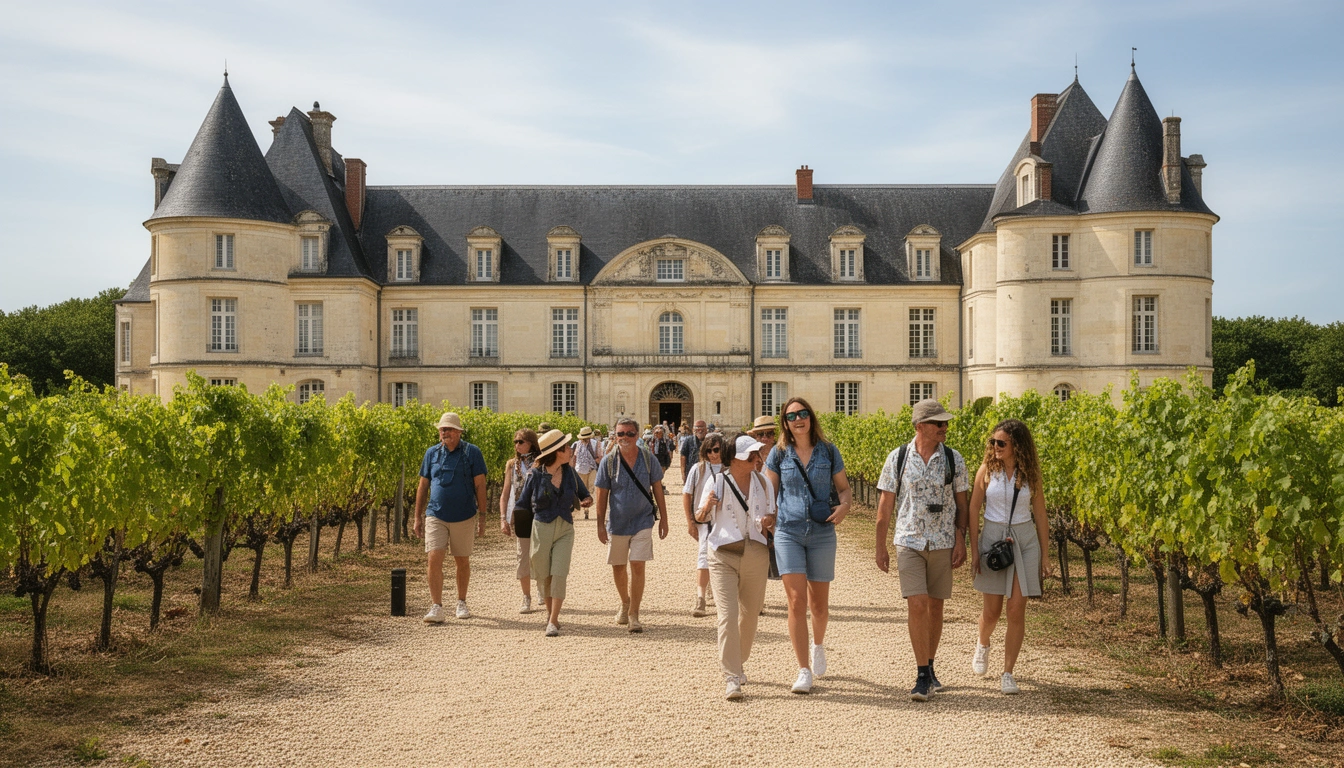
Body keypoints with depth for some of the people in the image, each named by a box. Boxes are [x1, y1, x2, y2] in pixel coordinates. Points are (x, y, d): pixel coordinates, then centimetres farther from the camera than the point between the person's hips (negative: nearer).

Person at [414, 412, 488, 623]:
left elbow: (479, 485, -2)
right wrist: (418, 517, 9)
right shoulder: (432, 453, 6)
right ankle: (436, 608, -8)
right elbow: (423, 486, 12)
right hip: (436, 516, 1)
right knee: (434, 559, -11)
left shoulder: (472, 452, -2)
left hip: (464, 518, -1)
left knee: (462, 561, 11)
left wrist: (482, 516, -5)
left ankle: (461, 603, 28)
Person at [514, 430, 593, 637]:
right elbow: (523, 504, 4)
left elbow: (583, 493, 15)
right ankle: (550, 612, 31)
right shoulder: (536, 475, -7)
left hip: (565, 530, 1)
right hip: (541, 528, -1)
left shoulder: (570, 472, 1)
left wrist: (587, 500, -6)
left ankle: (553, 621, -6)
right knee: (544, 575, 8)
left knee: (559, 574, -10)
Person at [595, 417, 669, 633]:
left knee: (637, 566, -10)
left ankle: (633, 614, -2)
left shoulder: (648, 459, -4)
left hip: (642, 521, -1)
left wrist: (663, 518, 4)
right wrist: (600, 524, -4)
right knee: (618, 567, 13)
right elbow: (602, 494, -1)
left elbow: (657, 489, 4)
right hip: (617, 523, 1)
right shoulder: (609, 461, -5)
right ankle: (625, 603, 39)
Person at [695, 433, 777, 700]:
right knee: (728, 615, -13)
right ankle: (732, 679, -12)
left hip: (756, 555, 4)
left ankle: (738, 664, 35)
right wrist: (707, 506, -17)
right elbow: (700, 516, 6)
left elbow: (771, 515, 15)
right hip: (723, 555, -3)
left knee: (750, 614, 12)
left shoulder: (762, 482, 7)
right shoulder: (717, 482, -2)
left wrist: (768, 522, -8)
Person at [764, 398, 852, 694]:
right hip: (788, 533, -1)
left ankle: (818, 644, 43)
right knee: (796, 601, -9)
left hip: (822, 534, 1)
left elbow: (843, 487, 11)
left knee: (819, 603, 11)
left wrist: (844, 505, -9)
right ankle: (804, 671, -1)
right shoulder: (779, 453, 3)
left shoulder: (828, 451, 4)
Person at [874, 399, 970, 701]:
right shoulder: (898, 458, -2)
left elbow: (961, 504, 8)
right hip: (909, 542, -2)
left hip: (943, 543, 2)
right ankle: (922, 676, -4)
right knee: (916, 605, -11)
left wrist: (960, 541, -1)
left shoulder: (954, 459, 2)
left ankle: (929, 668, 24)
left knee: (935, 606, 8)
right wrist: (881, 547, 3)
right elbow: (885, 505, 3)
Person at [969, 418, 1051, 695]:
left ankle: (1007, 673, 5)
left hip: (1024, 540, 0)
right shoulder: (987, 470, -3)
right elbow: (974, 509, 1)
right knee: (992, 610, 5)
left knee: (1017, 610, -5)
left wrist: (1044, 553, 4)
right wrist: (974, 549, -3)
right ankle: (983, 644, 40)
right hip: (992, 538, 0)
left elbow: (1040, 513, 5)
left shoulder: (1030, 473, -1)